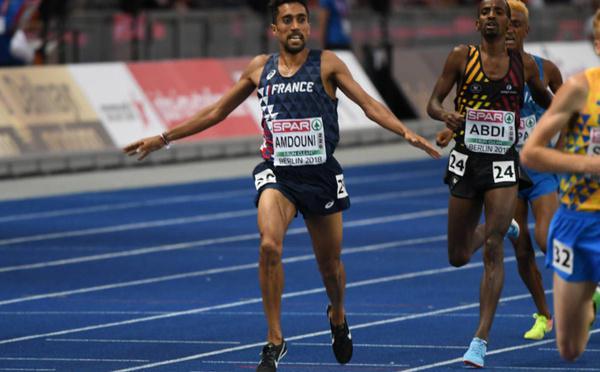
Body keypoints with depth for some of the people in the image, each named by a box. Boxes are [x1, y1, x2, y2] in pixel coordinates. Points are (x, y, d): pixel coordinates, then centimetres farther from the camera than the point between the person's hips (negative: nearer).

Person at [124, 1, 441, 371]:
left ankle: (338, 317, 47)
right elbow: (216, 112, 16)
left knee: (330, 264, 12)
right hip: (277, 174, 0)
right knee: (269, 246, -25)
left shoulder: (326, 64, -1)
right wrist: (163, 139, 16)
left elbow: (369, 104, -7)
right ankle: (275, 341, -14)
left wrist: (407, 133, -24)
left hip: (321, 175, 0)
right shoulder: (260, 68, 7)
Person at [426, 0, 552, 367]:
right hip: (466, 162, 1)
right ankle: (502, 226, 47)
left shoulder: (525, 64, 2)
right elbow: (433, 102, -3)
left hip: (504, 165, -1)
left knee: (493, 249, -15)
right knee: (459, 257, 11)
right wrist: (445, 114, -24)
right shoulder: (461, 57, -2)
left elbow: (546, 100, 20)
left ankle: (482, 340, -14)